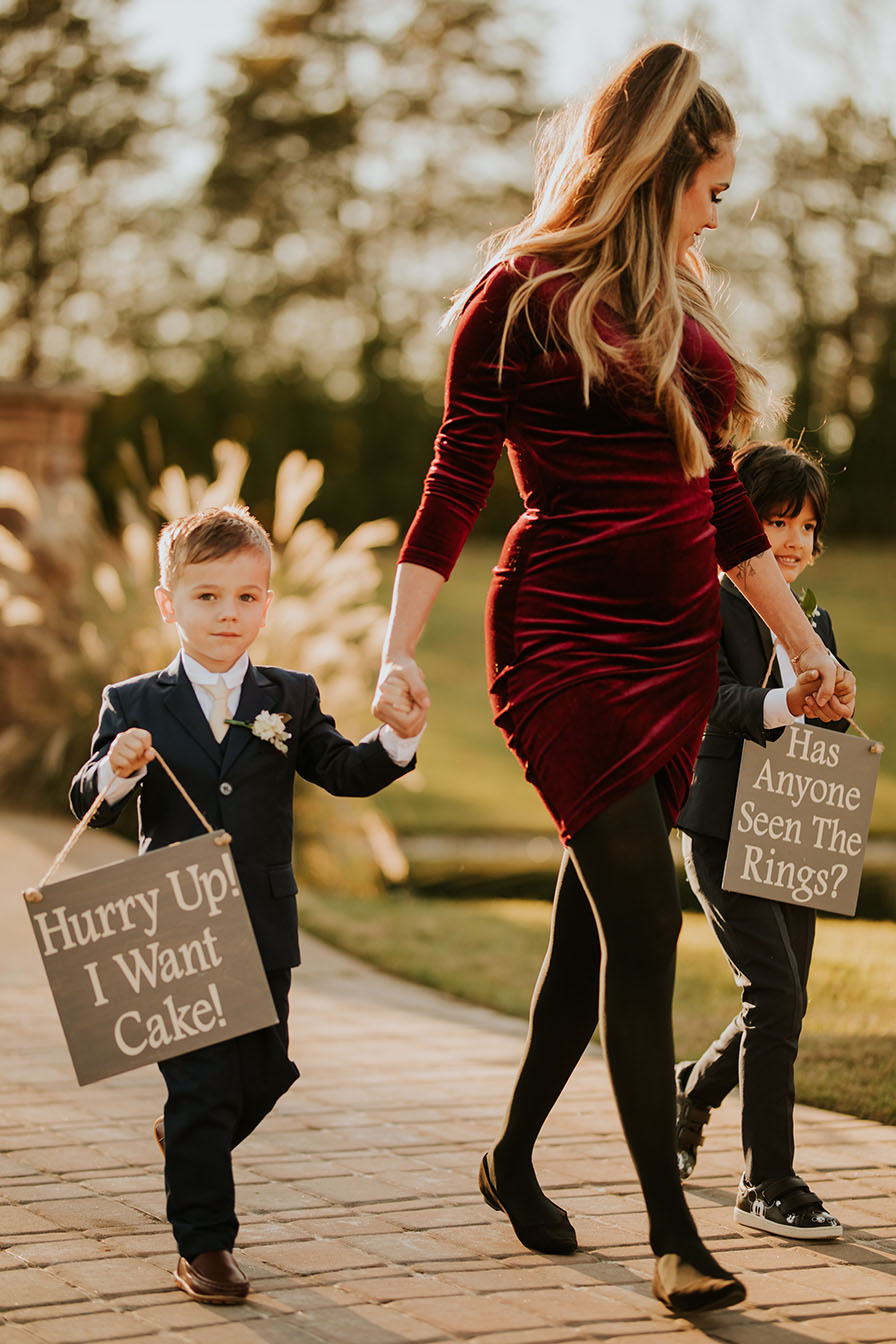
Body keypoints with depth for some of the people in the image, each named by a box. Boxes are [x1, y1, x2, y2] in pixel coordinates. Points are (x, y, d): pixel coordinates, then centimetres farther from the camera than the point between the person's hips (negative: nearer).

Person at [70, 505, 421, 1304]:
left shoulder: (290, 699, 6)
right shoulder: (133, 705, 0)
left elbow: (347, 774, 0)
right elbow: (91, 806, -3)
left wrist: (397, 738, -17)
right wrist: (116, 770, -24)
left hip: (264, 928, 3)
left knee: (265, 1075, 13)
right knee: (202, 1086, -2)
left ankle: (189, 1142, 44)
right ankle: (204, 1246, 8)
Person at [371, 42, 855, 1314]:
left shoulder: (672, 309, 16)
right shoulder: (522, 297, -4)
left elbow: (723, 504, 21)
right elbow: (455, 485, -7)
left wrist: (802, 641, 23)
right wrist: (400, 648, -16)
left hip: (675, 642, 7)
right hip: (566, 636, -7)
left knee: (597, 921, 10)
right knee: (642, 919, -12)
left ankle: (514, 1156, 28)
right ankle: (673, 1234, -10)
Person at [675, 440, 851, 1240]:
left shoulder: (815, 624, 15)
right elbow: (720, 700, -21)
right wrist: (789, 702, -39)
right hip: (726, 834, -7)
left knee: (779, 1010, 10)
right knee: (777, 995, -16)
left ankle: (690, 1092, 39)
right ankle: (768, 1185, -7)